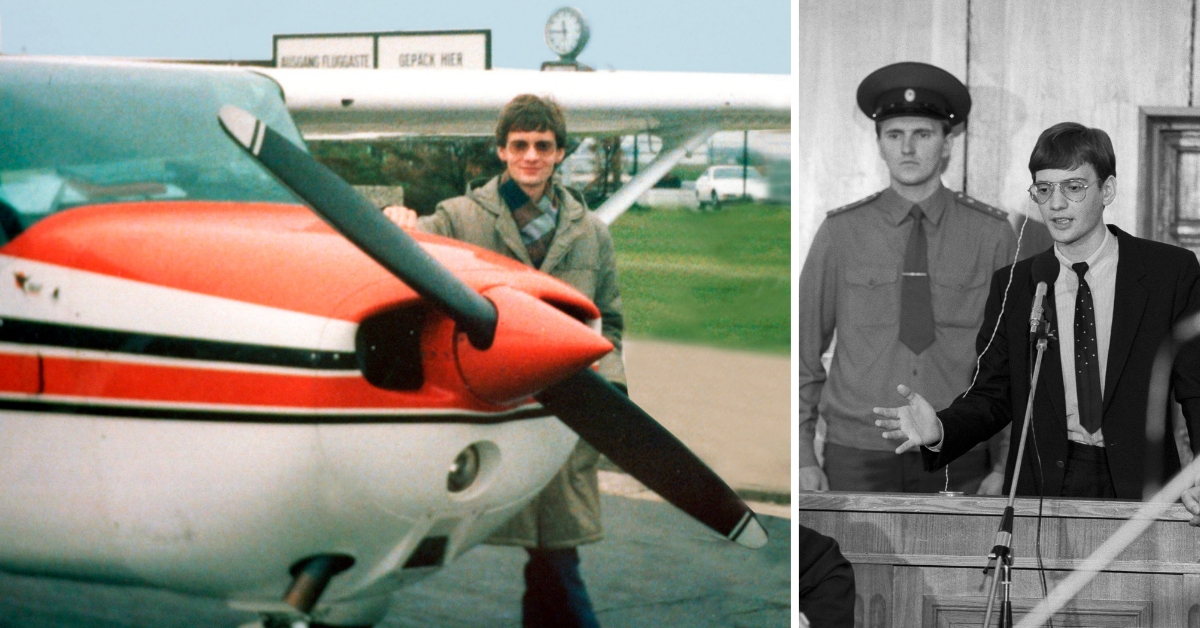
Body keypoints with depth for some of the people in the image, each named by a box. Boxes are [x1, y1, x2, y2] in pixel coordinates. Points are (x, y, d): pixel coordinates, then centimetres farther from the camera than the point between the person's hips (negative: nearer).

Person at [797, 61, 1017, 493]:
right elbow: (804, 347, 6)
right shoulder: (841, 233, 0)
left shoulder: (992, 235, 0)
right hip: (857, 458, 0)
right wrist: (803, 457, 3)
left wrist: (1005, 466, 0)